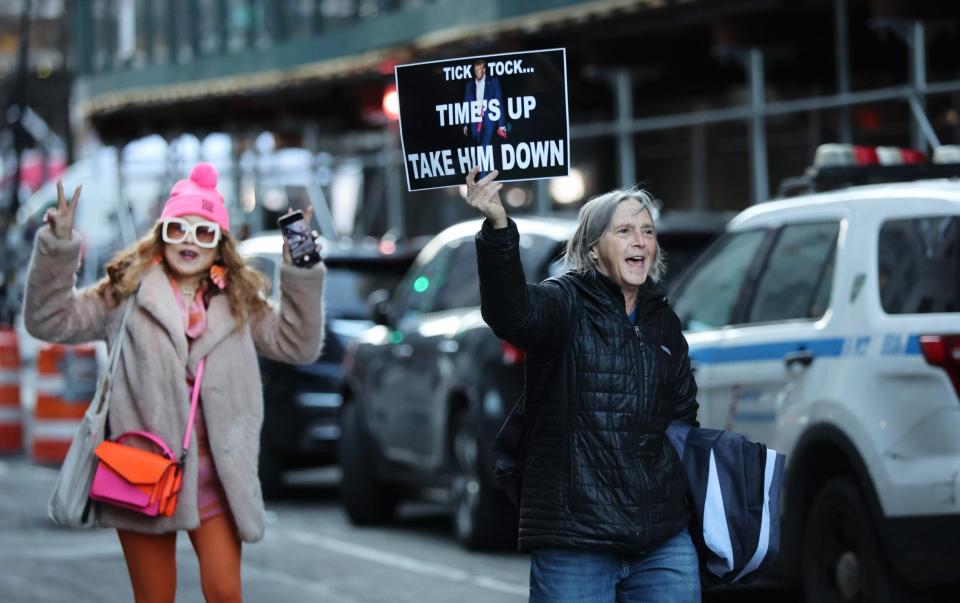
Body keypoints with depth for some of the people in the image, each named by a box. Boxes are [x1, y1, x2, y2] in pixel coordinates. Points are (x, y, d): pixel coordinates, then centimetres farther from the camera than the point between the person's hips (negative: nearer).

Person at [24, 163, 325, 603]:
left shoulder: (238, 302, 10)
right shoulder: (126, 292, 3)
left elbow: (298, 345, 5)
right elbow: (50, 321, -1)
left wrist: (301, 271, -4)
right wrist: (58, 246, -13)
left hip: (213, 469, 1)